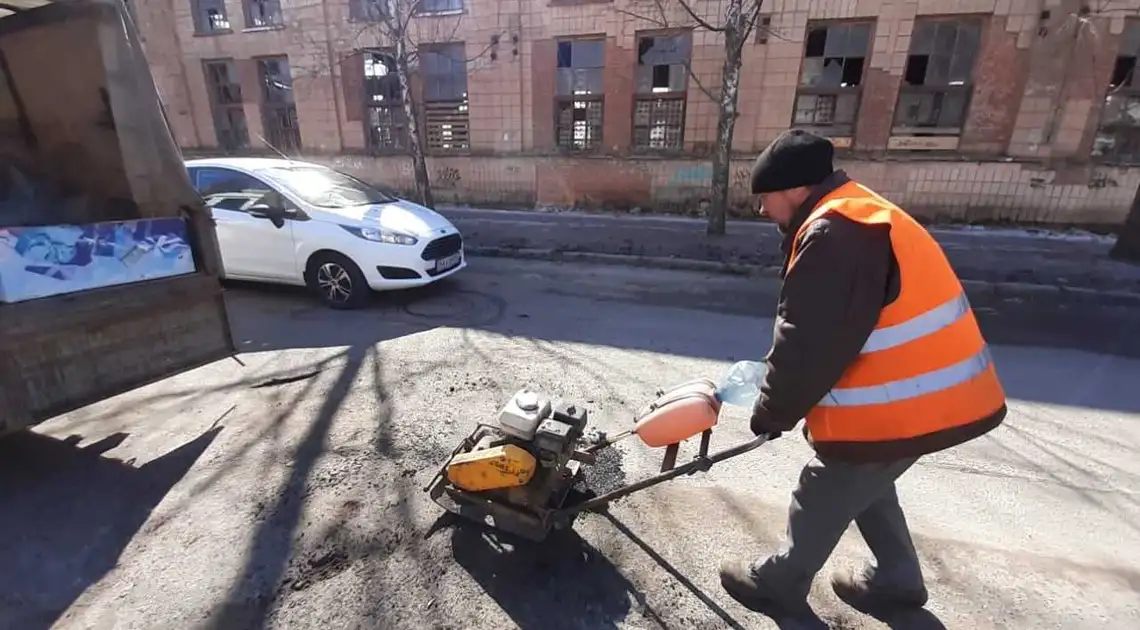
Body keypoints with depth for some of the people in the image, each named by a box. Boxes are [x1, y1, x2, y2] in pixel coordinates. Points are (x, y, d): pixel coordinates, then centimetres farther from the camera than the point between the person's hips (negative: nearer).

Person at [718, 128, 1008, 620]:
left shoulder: (833, 235, -25)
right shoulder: (857, 219, 11)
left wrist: (771, 414, -9)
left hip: (902, 402, -10)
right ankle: (896, 580, 43)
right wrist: (781, 402, 14)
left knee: (824, 496, 9)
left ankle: (780, 584, 29)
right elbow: (830, 331, 14)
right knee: (863, 485, 26)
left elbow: (808, 344, -24)